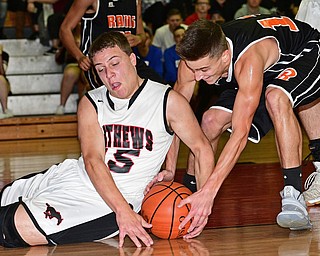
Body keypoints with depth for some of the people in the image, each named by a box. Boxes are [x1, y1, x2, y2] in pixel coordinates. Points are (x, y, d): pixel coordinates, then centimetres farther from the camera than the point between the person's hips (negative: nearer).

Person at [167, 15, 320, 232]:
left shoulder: (248, 60, -44)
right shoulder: (194, 61, -26)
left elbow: (241, 133, -46)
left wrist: (210, 190, -51)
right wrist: (169, 171, -26)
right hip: (268, 71, 7)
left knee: (276, 98, -37)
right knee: (211, 121, -8)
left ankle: (293, 196, -36)